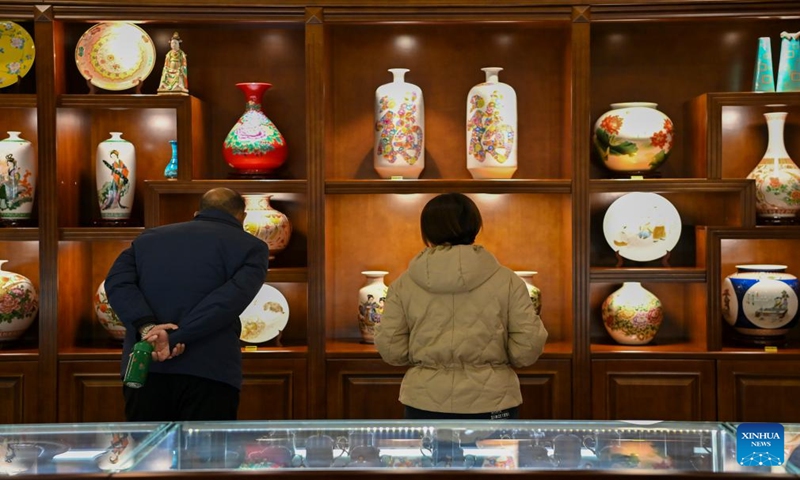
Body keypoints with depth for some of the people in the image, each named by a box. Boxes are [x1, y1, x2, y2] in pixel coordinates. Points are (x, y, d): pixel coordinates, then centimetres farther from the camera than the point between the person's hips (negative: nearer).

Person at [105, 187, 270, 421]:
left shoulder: (149, 238, 21)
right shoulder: (251, 247, 8)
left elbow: (117, 281, 4)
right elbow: (231, 298, -10)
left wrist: (147, 327, -10)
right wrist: (176, 338, -14)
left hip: (143, 372, 4)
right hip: (210, 375, -3)